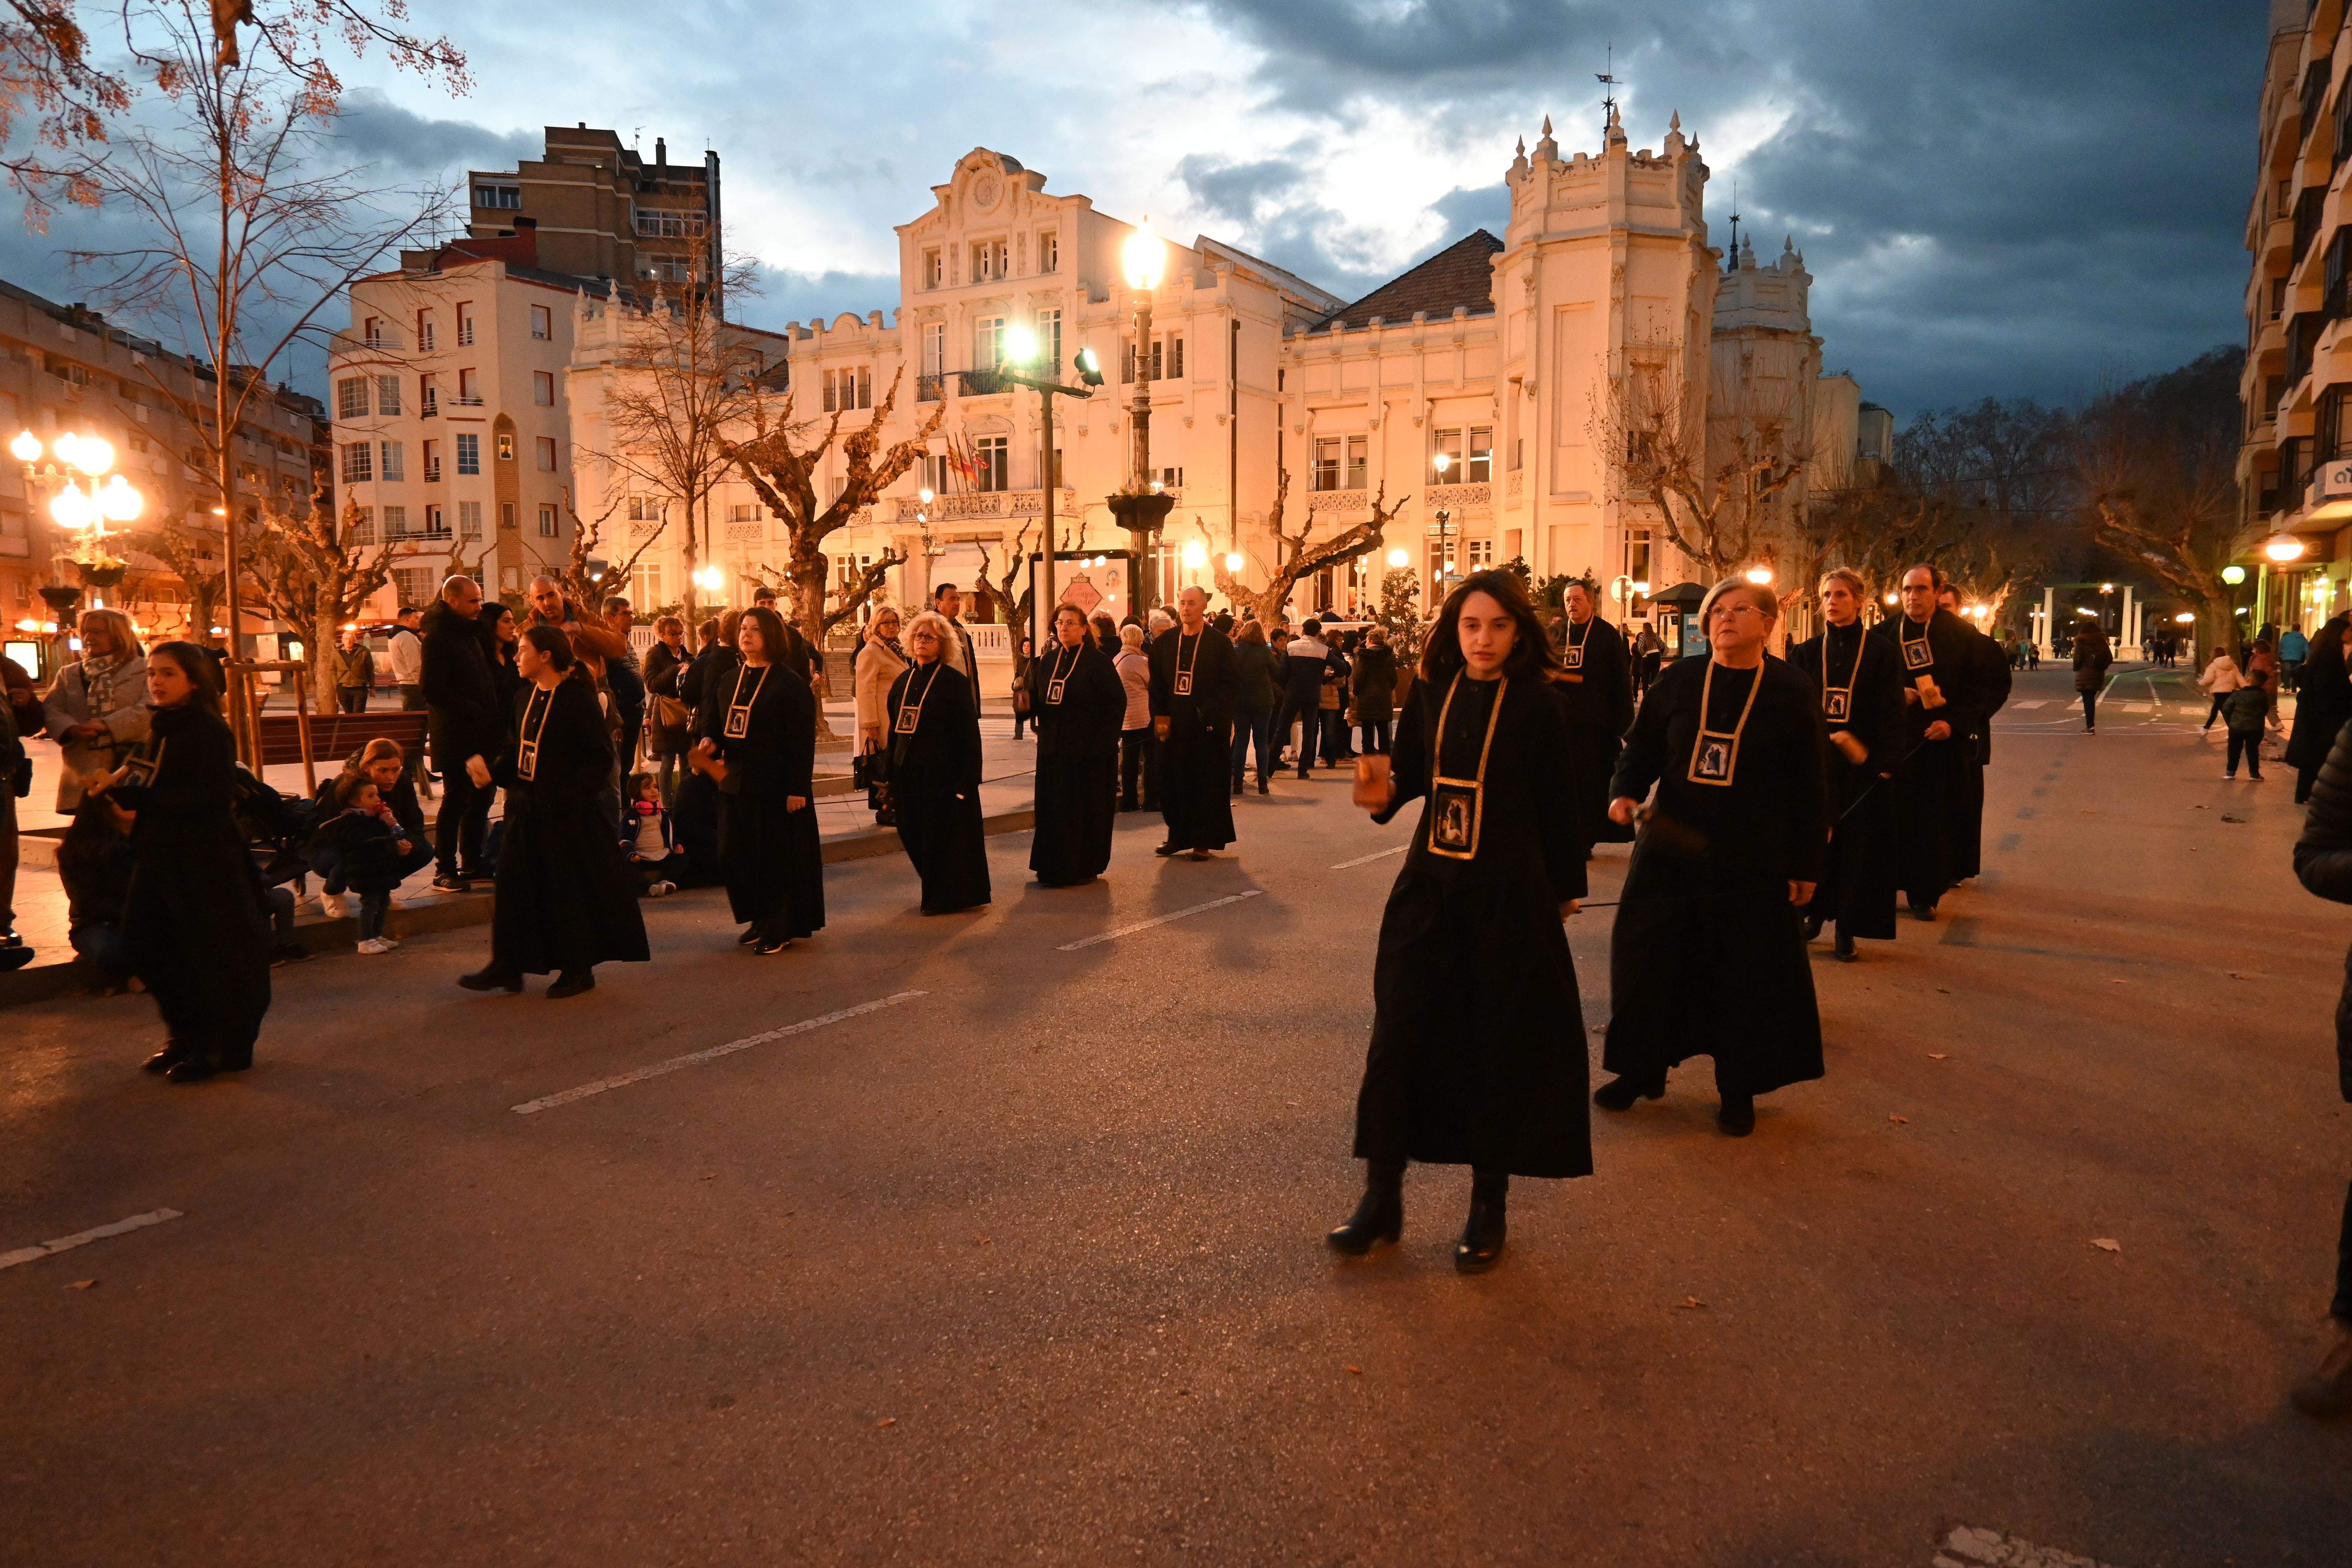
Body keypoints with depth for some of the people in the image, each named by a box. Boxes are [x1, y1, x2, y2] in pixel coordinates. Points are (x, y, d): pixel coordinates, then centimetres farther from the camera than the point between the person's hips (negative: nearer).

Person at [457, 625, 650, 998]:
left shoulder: (577, 699, -14)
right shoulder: (526, 697, 9)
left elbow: (600, 757, -15)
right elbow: (518, 749, 14)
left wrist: (569, 796, -21)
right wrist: (492, 770, -3)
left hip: (564, 813, -7)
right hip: (525, 809, 8)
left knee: (569, 890, 2)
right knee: (514, 884, 10)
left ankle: (579, 969, 15)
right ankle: (507, 966, 19)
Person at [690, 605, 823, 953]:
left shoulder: (790, 684, -9)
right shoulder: (730, 680, 11)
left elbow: (803, 740, -13)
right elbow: (712, 718, 16)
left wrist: (798, 789, -17)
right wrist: (709, 741, -9)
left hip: (776, 786, -7)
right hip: (735, 781, 7)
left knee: (778, 856, 0)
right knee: (739, 855, 10)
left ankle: (782, 928, 12)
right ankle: (760, 921, 26)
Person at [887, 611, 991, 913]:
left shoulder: (955, 681, -7)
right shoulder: (903, 682, 11)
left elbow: (969, 732, -10)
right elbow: (894, 730, 14)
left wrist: (966, 778, -16)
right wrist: (891, 774, 10)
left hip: (943, 772, -6)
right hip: (908, 772, 6)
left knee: (943, 834, -1)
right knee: (913, 832, 9)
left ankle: (947, 897, 14)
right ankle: (935, 893, 26)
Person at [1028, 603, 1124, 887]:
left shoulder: (1097, 662, -6)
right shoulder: (1048, 661, 12)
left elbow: (1117, 702, -10)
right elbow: (1036, 699, 13)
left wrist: (1102, 742, -17)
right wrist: (1026, 703, -11)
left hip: (1088, 750, -5)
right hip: (1052, 748, 5)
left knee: (1084, 809, 0)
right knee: (1051, 809, 6)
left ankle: (1083, 868, 10)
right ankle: (1054, 867, 16)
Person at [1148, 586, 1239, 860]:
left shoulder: (1219, 643, -2)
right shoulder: (1165, 641, 8)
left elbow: (1232, 684, -5)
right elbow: (1157, 683, 10)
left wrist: (1207, 712, -14)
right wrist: (1160, 716, -1)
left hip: (1208, 725, -3)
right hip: (1173, 724, 3)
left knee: (1207, 784, 1)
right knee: (1173, 783, 4)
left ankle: (1203, 842, 9)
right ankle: (1178, 837, 16)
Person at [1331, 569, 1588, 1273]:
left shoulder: (1536, 707, -8)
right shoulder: (1431, 693, 2)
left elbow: (1555, 806, -3)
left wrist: (1565, 889, 4)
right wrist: (1384, 793, -11)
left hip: (1508, 895, -3)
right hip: (1429, 888, 3)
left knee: (1500, 1047, 5)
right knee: (1400, 1035, 3)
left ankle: (1488, 1208, 21)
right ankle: (1382, 1197, 16)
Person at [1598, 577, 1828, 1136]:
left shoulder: (1793, 694, -2)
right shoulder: (1678, 682, 2)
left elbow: (1807, 790, 0)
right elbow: (1642, 750, 7)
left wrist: (1806, 865, -1)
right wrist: (1625, 792, -13)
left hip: (1754, 862, -2)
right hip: (1671, 849, 2)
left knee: (1748, 975, 6)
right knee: (1647, 958, 7)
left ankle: (1738, 1090, 23)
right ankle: (1643, 1069, 26)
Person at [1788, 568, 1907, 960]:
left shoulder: (1879, 653, 0)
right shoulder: (1807, 652, 6)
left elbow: (1891, 713, -4)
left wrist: (1880, 762, -14)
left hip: (1860, 765, -2)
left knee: (1856, 841, 0)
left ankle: (1846, 928, 7)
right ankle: (1815, 913, 17)